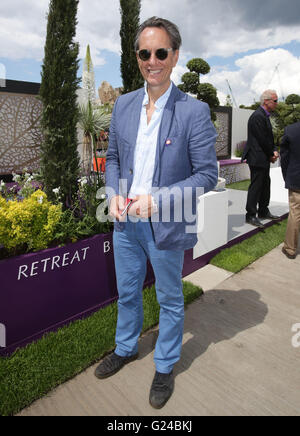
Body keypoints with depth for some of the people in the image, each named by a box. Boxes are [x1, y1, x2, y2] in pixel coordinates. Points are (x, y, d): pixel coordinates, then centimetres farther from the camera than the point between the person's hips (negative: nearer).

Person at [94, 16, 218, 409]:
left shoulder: (194, 111, -12)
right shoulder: (123, 105, 4)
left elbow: (207, 174, -13)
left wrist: (157, 200, -23)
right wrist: (114, 194, -7)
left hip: (165, 226, -4)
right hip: (125, 222, 5)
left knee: (170, 301, 16)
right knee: (127, 292, 23)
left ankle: (165, 367, 42)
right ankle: (125, 349, 50)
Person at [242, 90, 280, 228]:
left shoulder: (264, 115, 16)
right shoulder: (258, 116, -16)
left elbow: (269, 138, 17)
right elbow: (262, 140, -18)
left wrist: (274, 151, 1)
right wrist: (271, 155, -6)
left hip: (264, 159, 10)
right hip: (258, 159, -10)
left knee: (265, 186, 16)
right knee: (255, 187, -5)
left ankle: (263, 212, 27)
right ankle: (251, 216, 3)